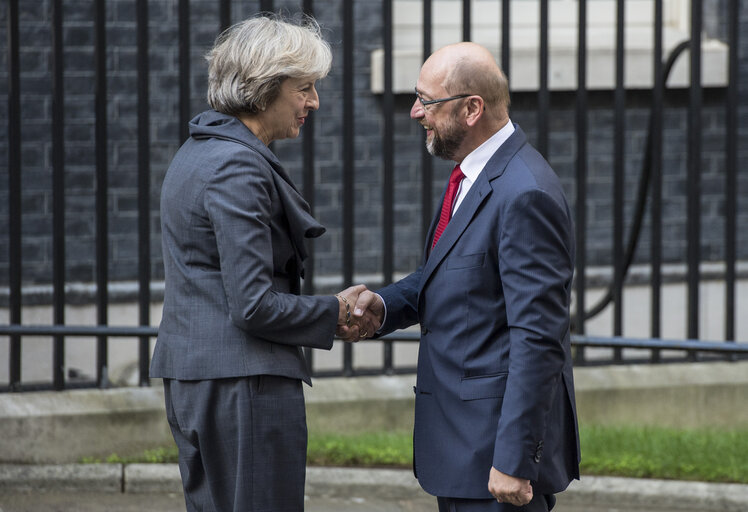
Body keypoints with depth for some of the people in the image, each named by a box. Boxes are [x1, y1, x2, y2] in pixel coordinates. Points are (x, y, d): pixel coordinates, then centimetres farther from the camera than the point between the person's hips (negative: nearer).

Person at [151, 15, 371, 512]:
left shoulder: (198, 151, 16)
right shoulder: (238, 168, -16)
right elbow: (254, 305, -20)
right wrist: (335, 313, -5)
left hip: (190, 377, 10)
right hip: (243, 381, -10)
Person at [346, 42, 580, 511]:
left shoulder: (526, 194, -20)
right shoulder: (474, 175, 11)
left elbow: (539, 340, -23)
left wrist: (513, 460, -24)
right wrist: (386, 304, 2)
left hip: (498, 438, -10)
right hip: (463, 439, 10)